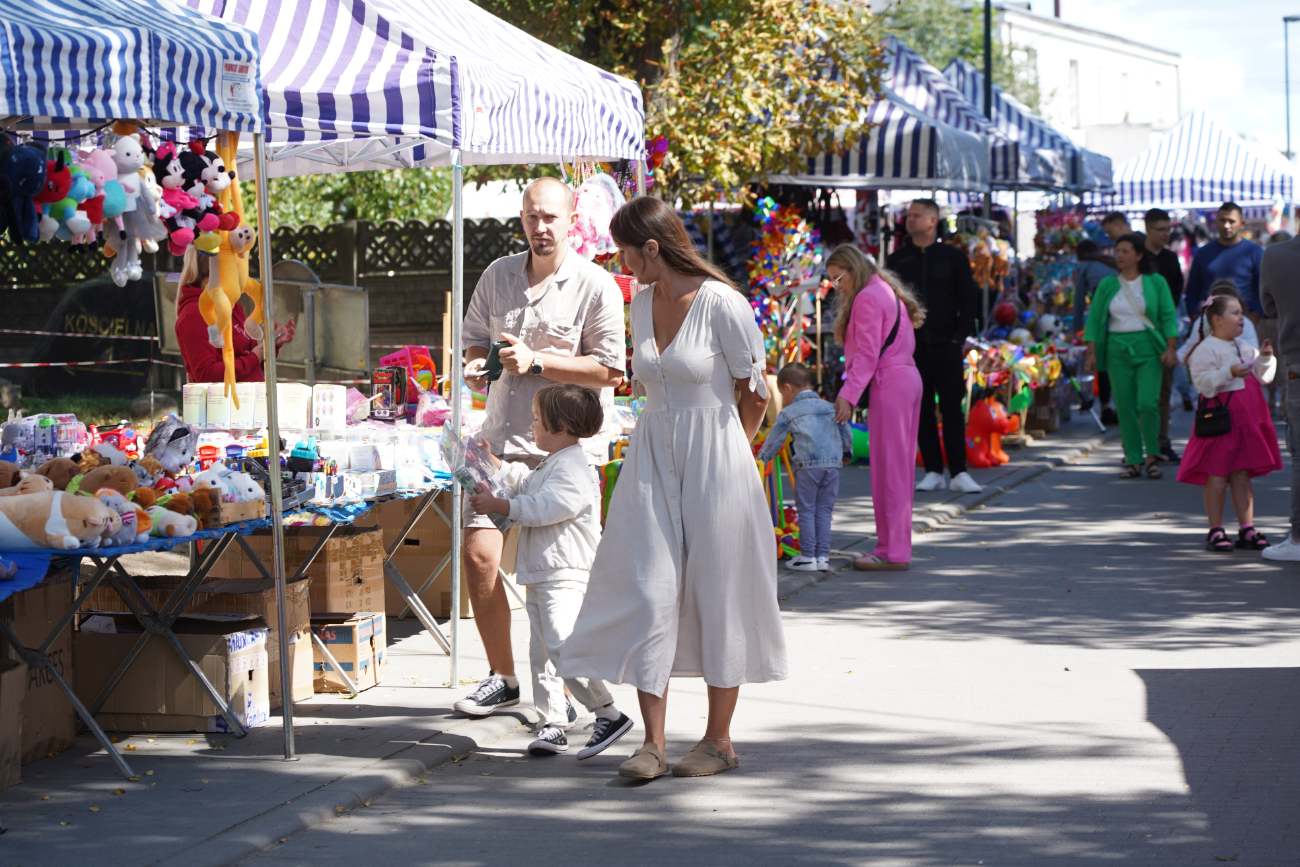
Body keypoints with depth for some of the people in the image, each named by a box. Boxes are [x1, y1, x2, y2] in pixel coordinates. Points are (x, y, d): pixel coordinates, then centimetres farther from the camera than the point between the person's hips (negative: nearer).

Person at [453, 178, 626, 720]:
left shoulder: (595, 286, -6)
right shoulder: (498, 275, 11)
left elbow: (609, 370, -10)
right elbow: (474, 339, 22)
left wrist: (536, 361, -16)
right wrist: (477, 364, -2)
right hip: (503, 441, 5)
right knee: (478, 555, -2)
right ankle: (502, 680, 15)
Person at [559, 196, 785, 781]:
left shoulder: (721, 303, -14)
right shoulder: (642, 302, 7)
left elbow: (754, 393, -5)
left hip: (715, 462, -6)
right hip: (652, 459, 6)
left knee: (715, 593, 3)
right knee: (646, 591, -3)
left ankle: (719, 739, 14)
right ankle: (653, 743, 0)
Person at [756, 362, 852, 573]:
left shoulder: (788, 413, 5)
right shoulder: (830, 408, 17)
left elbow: (773, 441, 11)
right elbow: (846, 434, 23)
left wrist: (761, 460, 26)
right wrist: (846, 453, 42)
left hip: (807, 467, -4)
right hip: (832, 465, 4)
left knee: (806, 511, 3)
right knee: (823, 511, 10)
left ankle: (807, 557, 2)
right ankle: (822, 555, 7)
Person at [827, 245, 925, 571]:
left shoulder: (867, 298, -10)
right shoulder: (890, 293, 19)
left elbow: (867, 354, -17)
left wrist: (848, 395, -22)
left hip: (888, 383, -10)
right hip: (908, 377, 10)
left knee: (888, 468, -8)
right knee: (901, 467, 11)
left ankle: (893, 553, -7)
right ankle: (895, 546, 14)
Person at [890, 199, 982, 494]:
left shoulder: (953, 257, 6)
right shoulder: (898, 260, 10)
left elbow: (969, 300, 6)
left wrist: (960, 336, -5)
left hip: (946, 345, -2)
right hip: (911, 346, 2)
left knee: (952, 408, -5)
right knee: (922, 409, 2)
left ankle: (958, 473, -5)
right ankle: (933, 472, 5)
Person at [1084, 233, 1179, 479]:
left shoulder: (1155, 282, 4)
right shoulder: (1107, 285, 10)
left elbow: (1168, 316, 2)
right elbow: (1094, 319, 9)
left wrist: (1170, 348, -8)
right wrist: (1091, 352, 1)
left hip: (1147, 349, -3)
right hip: (1117, 349, 3)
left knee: (1147, 403, -14)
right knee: (1125, 407, -1)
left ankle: (1152, 457, 1)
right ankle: (1133, 461, 5)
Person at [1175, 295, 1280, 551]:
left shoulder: (1245, 349, 17)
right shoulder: (1206, 350, -8)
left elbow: (1262, 377, 22)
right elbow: (1203, 382, -19)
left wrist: (1265, 358, 4)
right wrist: (1229, 373, -29)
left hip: (1245, 420, 7)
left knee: (1242, 476, 9)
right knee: (1217, 477, -4)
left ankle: (1246, 530, 11)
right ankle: (1215, 531, 1)